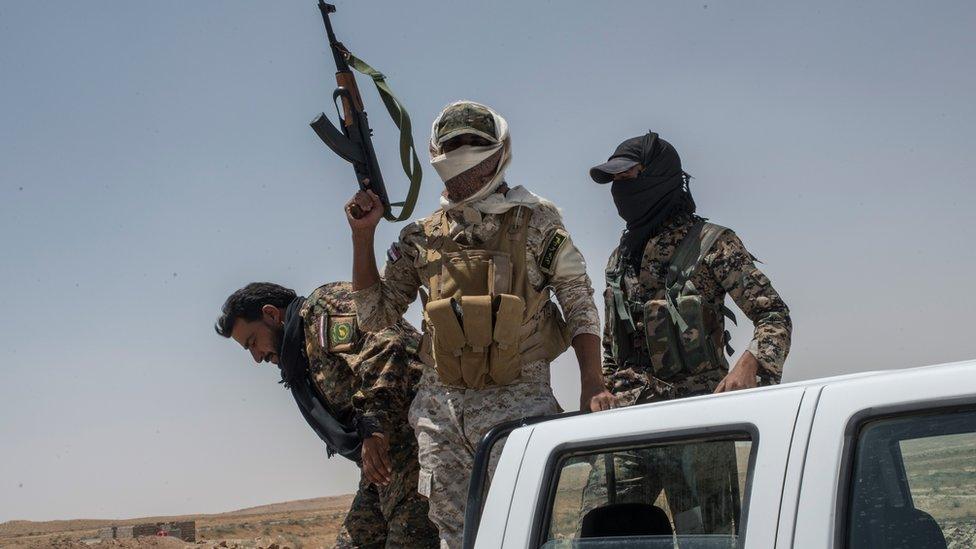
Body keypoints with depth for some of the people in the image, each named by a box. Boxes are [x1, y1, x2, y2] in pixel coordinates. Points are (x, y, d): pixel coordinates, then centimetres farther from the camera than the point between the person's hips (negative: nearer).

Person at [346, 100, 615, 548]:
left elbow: (579, 305, 0)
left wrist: (592, 384, -12)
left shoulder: (535, 221, 0)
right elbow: (375, 314, 11)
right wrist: (363, 234, 4)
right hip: (440, 406, 4)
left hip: (516, 402, -3)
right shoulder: (422, 237, 9)